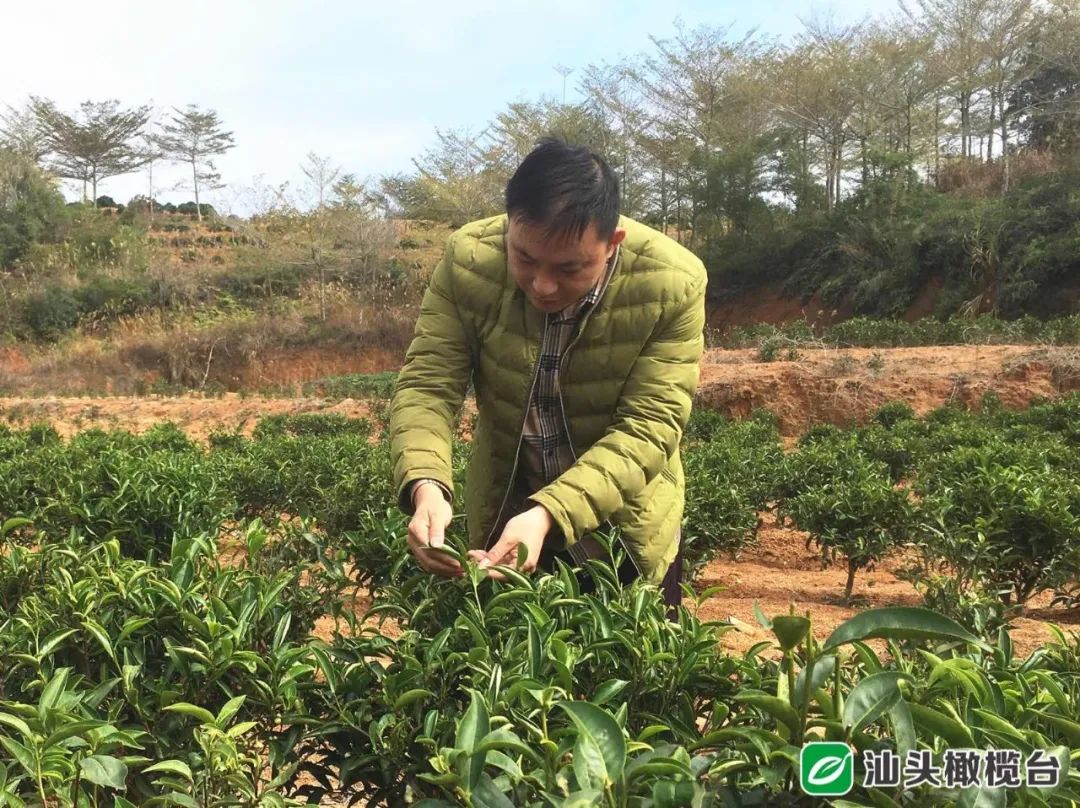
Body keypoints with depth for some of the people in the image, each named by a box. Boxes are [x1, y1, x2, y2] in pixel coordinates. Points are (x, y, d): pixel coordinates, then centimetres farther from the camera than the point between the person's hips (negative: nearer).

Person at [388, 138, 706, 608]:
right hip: (501, 511, 2)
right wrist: (425, 486, -37)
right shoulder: (467, 260, -20)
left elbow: (648, 428, -26)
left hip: (624, 522, -1)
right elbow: (426, 386, -18)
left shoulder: (672, 284, -25)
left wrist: (548, 515, -39)